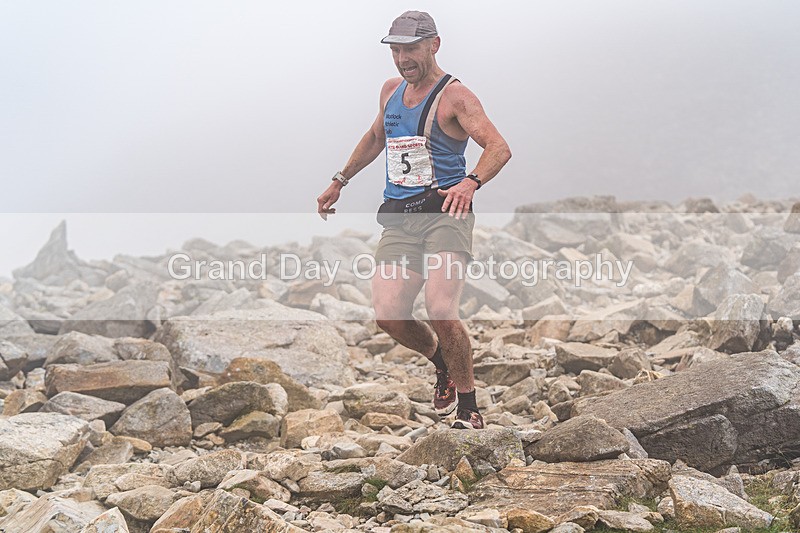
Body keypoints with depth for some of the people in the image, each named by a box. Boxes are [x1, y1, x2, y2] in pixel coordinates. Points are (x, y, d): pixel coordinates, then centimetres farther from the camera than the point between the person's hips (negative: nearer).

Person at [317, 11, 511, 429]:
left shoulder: (454, 96, -5)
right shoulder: (391, 91, 17)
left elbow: (499, 148, -17)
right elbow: (375, 137, 37)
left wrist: (471, 182, -36)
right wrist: (339, 181, 41)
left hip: (445, 212, -6)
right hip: (399, 218, 6)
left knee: (441, 311, -23)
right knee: (388, 316, -9)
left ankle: (469, 409, -6)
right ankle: (443, 364, 22)